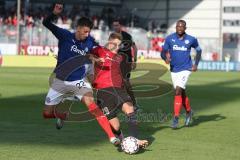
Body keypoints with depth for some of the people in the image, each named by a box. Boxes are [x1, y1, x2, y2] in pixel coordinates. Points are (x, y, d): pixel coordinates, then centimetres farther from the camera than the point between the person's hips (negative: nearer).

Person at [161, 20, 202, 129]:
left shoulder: (191, 39, -4)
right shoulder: (169, 39, -3)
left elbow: (198, 50, 12)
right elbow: (163, 52, 0)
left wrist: (196, 64, 4)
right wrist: (166, 58, -23)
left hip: (185, 69, -3)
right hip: (174, 70, 3)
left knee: (178, 91, -17)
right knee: (182, 93, 14)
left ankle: (176, 118, -12)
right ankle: (188, 112, 39)